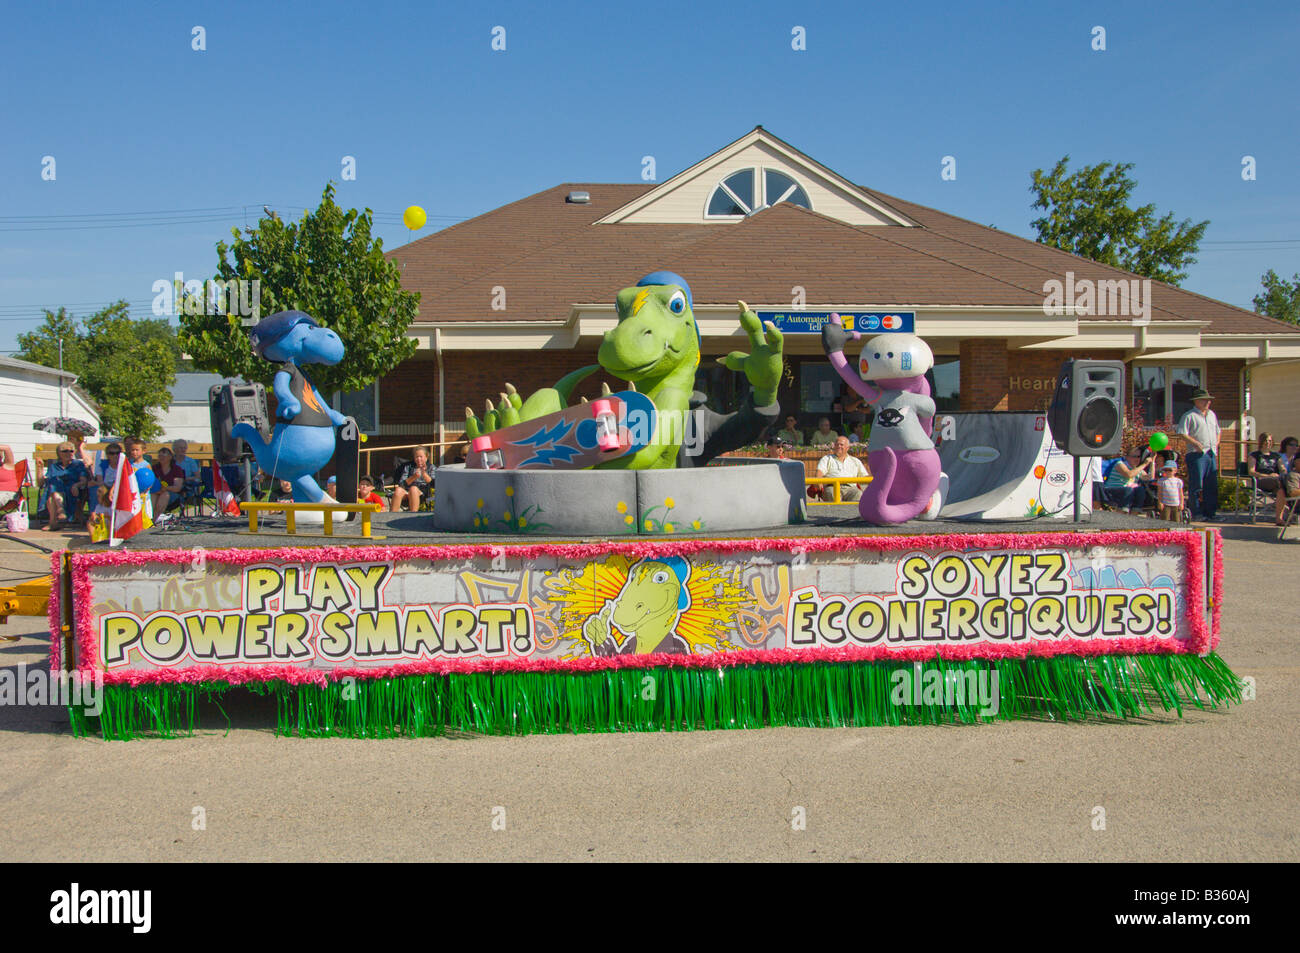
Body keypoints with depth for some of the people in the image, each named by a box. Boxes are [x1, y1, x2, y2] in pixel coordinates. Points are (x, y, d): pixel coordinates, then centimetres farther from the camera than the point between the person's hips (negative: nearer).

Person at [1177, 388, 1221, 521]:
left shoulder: (1212, 414, 19)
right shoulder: (1189, 416, -4)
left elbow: (1218, 431, 30)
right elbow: (1182, 433, -13)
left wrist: (1216, 444, 15)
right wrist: (1195, 443, -20)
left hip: (1212, 454, 7)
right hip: (1197, 454, -7)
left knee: (1212, 485, 7)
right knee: (1196, 485, -7)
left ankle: (1210, 512, 12)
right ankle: (1196, 513, -2)